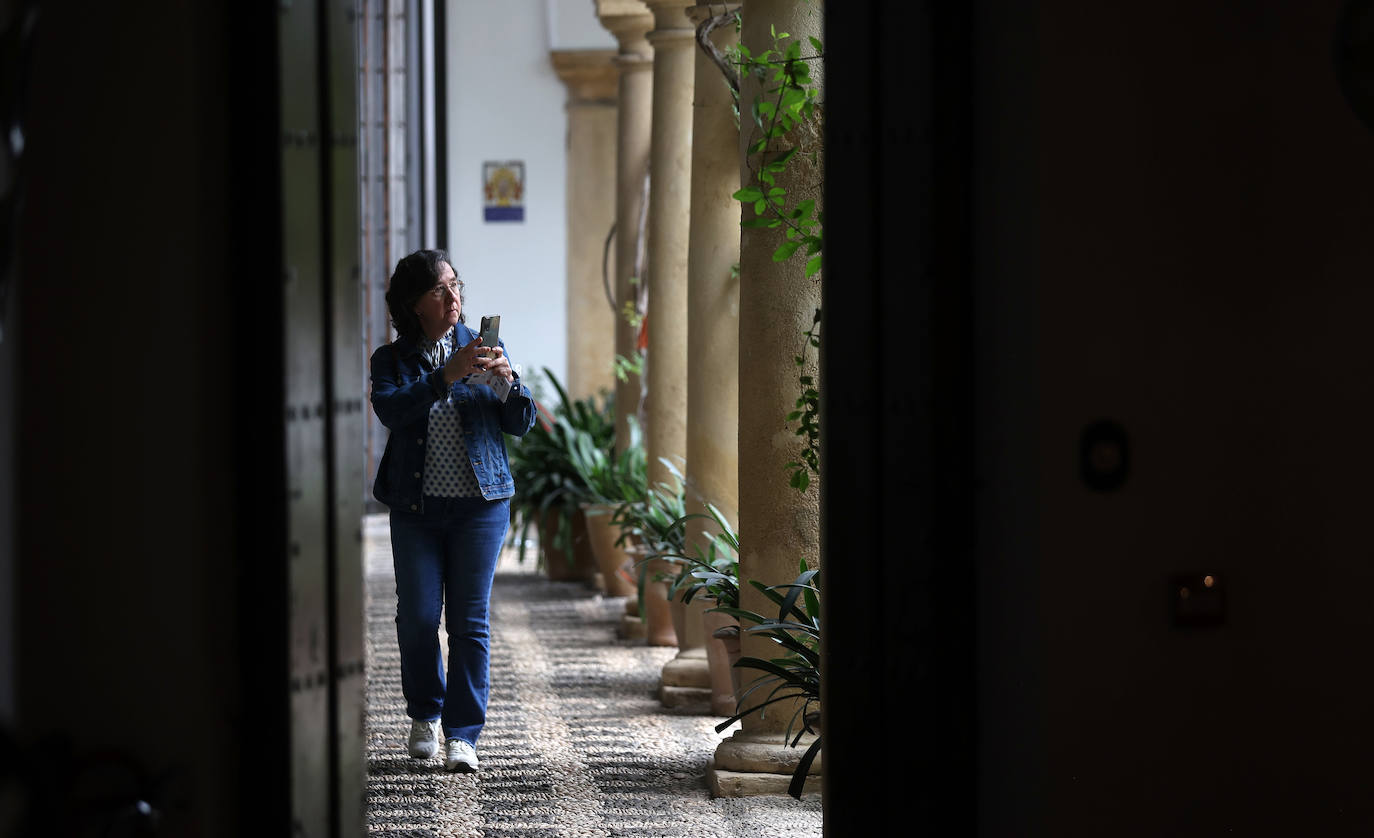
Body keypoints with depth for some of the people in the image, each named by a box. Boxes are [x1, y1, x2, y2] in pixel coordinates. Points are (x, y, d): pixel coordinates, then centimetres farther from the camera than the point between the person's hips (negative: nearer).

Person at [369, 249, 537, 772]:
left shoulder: (483, 350, 7)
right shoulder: (392, 360, 4)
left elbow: (521, 424, 1)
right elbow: (390, 410, -17)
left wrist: (509, 381, -19)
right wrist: (446, 376, -28)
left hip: (481, 503, 0)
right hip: (415, 507, 0)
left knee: (469, 621, -3)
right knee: (417, 616, 0)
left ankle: (462, 733, 2)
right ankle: (425, 715, 22)